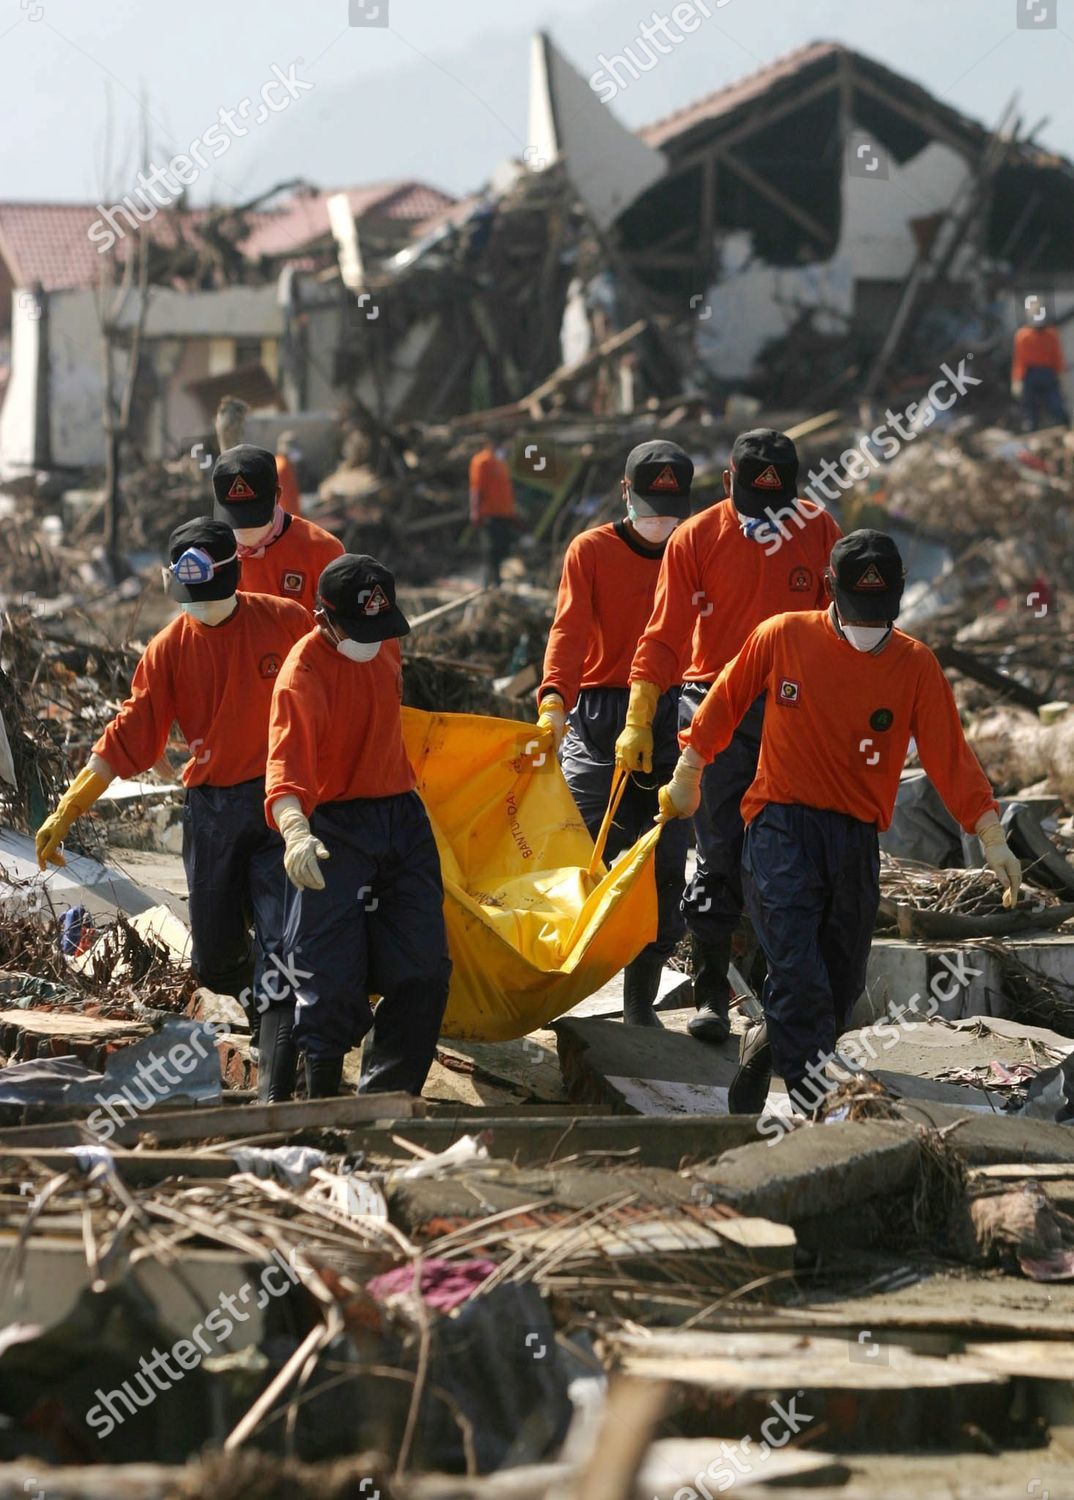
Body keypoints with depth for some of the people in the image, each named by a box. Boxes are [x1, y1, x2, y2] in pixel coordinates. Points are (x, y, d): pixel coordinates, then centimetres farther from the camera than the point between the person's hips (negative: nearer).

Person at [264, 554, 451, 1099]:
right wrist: (294, 830, -50)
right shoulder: (304, 673, -19)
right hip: (335, 829, -7)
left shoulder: (384, 646, 4)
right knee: (333, 974, -8)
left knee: (424, 967, 2)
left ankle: (385, 1096, 14)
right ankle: (322, 1101, 7)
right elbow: (286, 766, -32)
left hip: (404, 816, 7)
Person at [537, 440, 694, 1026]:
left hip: (672, 719, 3)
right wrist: (554, 698, -27)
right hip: (598, 717, -3)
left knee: (665, 865, 1)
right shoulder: (592, 550, 2)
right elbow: (570, 628, -10)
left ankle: (641, 1000, 11)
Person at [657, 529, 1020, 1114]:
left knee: (841, 986, 7)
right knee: (799, 976, -17)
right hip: (781, 829, -3)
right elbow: (722, 706, 11)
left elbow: (950, 757, -5)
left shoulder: (915, 665, 0)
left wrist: (991, 838, -14)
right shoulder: (782, 638, -3)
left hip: (857, 841, 3)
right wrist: (686, 778, 19)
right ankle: (815, 1099, -20)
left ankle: (759, 1076, 27)